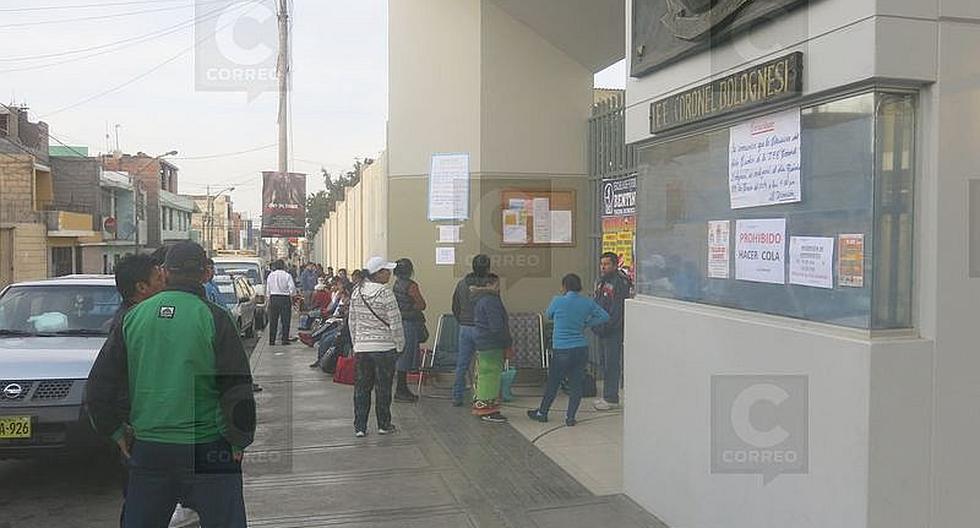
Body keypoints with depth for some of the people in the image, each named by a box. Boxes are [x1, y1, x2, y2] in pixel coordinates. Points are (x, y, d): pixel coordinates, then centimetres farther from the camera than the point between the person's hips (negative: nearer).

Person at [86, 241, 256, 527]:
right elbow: (238, 388, -10)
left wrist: (118, 432, 17)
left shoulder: (133, 317, 3)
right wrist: (239, 441, 2)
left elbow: (99, 385, 9)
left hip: (147, 448, 4)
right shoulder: (214, 318, -9)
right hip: (207, 449, -4)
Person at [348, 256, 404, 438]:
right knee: (383, 387, 7)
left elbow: (352, 321, 10)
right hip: (384, 347, -5)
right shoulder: (385, 294, -15)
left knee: (361, 387, 11)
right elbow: (395, 323, -12)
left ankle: (359, 427, 13)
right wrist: (400, 345, 0)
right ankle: (384, 425, 17)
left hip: (362, 347, 5)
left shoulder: (356, 293, 3)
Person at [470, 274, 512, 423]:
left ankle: (479, 405, 26)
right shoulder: (491, 301, -18)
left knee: (483, 376, 17)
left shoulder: (479, 300, 14)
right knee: (491, 376, -5)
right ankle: (488, 410, -1)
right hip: (491, 346, -10)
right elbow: (497, 327, -21)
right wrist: (508, 344, -12)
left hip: (481, 344, 10)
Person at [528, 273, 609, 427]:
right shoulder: (587, 302, 1)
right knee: (576, 384, 11)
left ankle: (542, 413, 26)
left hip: (562, 350, -3)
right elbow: (605, 316, 7)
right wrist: (586, 323, 10)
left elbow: (548, 315, 9)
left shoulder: (558, 301, -9)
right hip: (582, 349, 3)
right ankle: (570, 417, 13)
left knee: (553, 384, 11)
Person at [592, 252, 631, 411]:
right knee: (605, 363, 14)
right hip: (602, 331, 9)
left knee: (612, 364, -5)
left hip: (614, 332, -9)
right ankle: (607, 396, 23)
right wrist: (594, 325, 10)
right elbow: (595, 304, 19)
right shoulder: (601, 282, 15)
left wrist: (605, 327, -20)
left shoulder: (620, 283, -14)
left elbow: (617, 310, -19)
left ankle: (612, 399, 1)